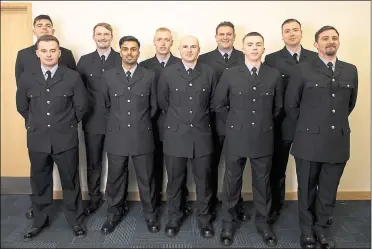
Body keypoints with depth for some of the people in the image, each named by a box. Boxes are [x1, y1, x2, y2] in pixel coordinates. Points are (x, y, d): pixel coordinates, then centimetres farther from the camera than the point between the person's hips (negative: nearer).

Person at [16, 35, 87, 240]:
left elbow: (81, 106, 1)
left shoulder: (72, 77, -7)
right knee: (39, 182, 15)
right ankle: (40, 220, 34)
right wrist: (36, 124, 13)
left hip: (66, 139, -2)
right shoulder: (26, 78, 0)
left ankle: (75, 220, 27)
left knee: (70, 181, 10)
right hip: (37, 139, 2)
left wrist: (66, 124, 8)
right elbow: (22, 107, 13)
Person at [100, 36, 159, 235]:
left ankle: (150, 214, 30)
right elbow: (106, 104, 13)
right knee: (115, 178, 13)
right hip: (116, 136, 1)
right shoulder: (108, 76, 2)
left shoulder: (149, 76, 0)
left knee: (146, 178, 10)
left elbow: (153, 106, 7)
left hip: (142, 137, -1)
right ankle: (114, 214, 33)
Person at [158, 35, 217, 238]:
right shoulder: (168, 73, -1)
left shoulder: (209, 73, 1)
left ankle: (204, 219, 29)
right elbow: (162, 102, 9)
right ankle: (174, 218, 31)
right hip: (175, 134, 0)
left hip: (202, 134, 1)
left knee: (203, 181, 10)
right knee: (175, 181, 12)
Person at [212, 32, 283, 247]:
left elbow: (279, 107, 12)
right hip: (237, 138, 0)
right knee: (232, 182, 11)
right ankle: (229, 222, 30)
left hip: (264, 139, 1)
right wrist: (235, 121, 5)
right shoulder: (230, 75, -2)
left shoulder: (274, 75, 1)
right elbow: (218, 105, 5)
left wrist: (265, 123, 11)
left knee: (262, 182, 13)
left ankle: (263, 222, 33)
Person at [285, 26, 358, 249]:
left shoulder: (350, 71, 9)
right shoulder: (303, 70, -3)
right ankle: (307, 230, 30)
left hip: (338, 141, 3)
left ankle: (322, 229, 34)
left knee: (329, 191, 13)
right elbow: (291, 105, 1)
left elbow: (350, 104, 19)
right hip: (310, 140, -3)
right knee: (307, 190, 11)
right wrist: (308, 125, 8)